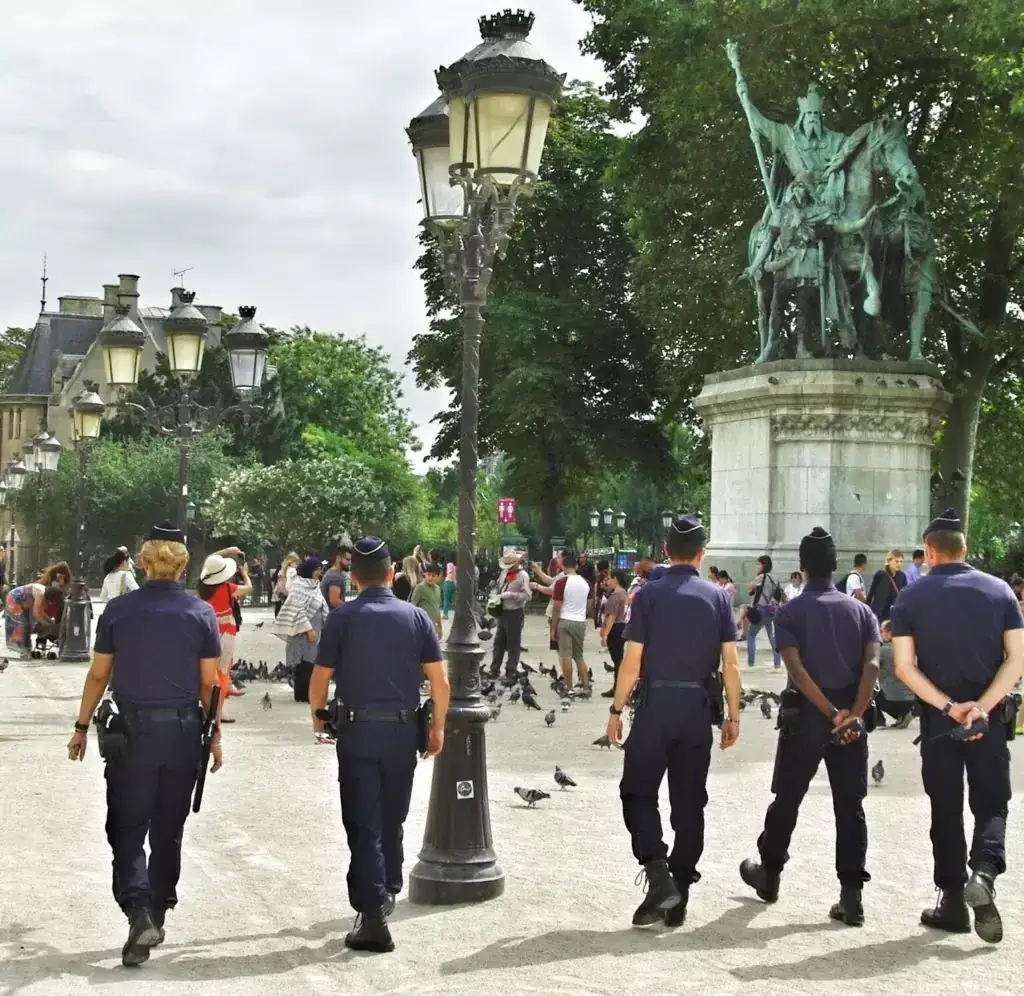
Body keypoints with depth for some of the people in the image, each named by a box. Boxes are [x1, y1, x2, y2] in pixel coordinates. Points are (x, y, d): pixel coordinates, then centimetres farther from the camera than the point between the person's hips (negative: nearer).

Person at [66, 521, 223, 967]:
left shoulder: (119, 609, -2)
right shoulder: (202, 613, -1)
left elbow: (98, 675, 1)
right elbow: (208, 683, 0)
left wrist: (81, 726, 11)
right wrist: (214, 734, 10)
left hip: (133, 730, -1)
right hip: (183, 731, 1)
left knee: (127, 829, 4)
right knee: (168, 830, 14)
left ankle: (139, 912, -15)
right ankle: (156, 916, 23)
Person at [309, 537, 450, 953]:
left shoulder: (342, 618, -5)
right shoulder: (416, 617, 1)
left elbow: (320, 680, -3)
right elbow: (440, 679, 0)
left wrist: (317, 715, 16)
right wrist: (438, 726, 12)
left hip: (357, 730, -3)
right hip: (403, 730, 3)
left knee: (363, 824, -2)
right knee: (392, 820, 20)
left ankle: (372, 916, -9)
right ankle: (388, 892, 35)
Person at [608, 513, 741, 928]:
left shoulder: (649, 594, -3)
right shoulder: (717, 597, 3)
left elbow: (633, 661, -5)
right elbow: (730, 664, 1)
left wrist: (616, 710, 2)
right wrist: (733, 715, 9)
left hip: (656, 703, -3)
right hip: (698, 707, 3)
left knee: (638, 792, 7)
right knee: (689, 803, 9)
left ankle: (658, 874, -13)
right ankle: (678, 898, 13)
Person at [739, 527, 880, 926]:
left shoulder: (789, 613, -2)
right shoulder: (861, 611, 5)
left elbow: (797, 670, -14)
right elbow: (872, 665, -9)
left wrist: (832, 714, -14)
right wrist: (853, 714, -15)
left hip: (804, 715, -2)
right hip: (851, 717, 2)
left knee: (787, 799, 13)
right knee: (850, 807, 5)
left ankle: (769, 874, 30)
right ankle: (851, 896, 2)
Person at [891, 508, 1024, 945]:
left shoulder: (911, 597, -2)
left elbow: (904, 667, -9)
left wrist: (949, 707, -12)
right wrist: (981, 707, -13)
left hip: (939, 715, 0)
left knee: (946, 808, 10)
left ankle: (952, 900, 13)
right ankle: (984, 871, -14)